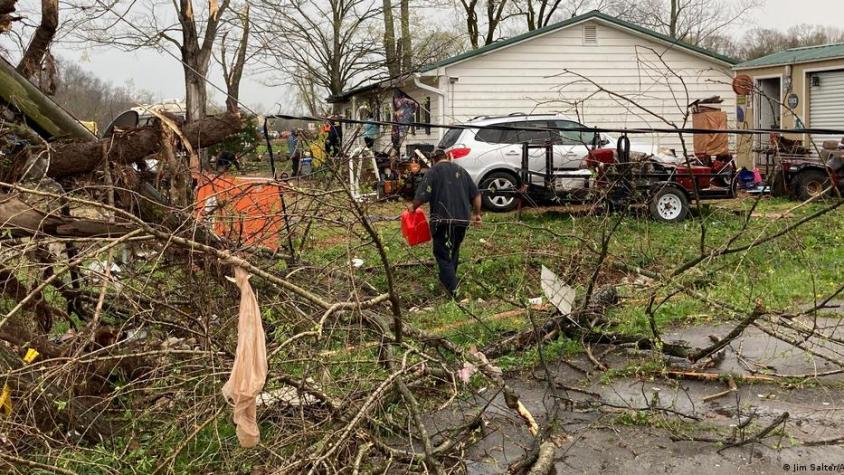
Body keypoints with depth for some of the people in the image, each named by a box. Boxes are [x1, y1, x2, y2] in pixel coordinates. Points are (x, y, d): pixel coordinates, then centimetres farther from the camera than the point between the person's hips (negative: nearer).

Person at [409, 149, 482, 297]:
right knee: (454, 251, 23)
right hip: (462, 219, 6)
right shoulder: (460, 170, 15)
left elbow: (423, 195, -12)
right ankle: (450, 279, 36)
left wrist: (413, 206, 5)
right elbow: (476, 194, 14)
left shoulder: (434, 170, -4)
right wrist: (477, 214, 23)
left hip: (443, 220, -6)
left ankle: (453, 291, -11)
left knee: (443, 255, -2)